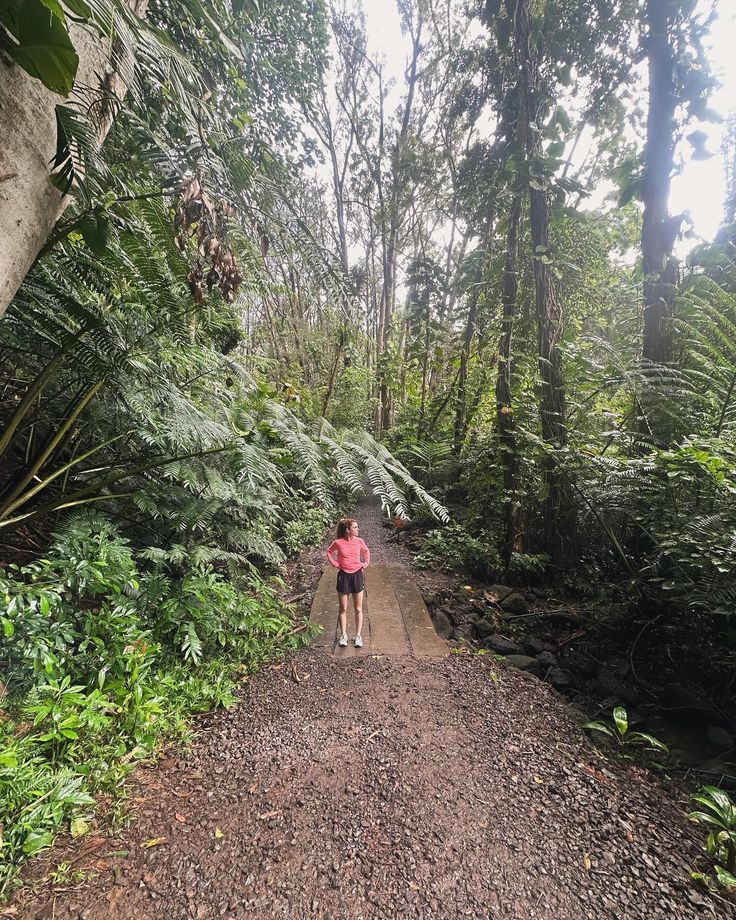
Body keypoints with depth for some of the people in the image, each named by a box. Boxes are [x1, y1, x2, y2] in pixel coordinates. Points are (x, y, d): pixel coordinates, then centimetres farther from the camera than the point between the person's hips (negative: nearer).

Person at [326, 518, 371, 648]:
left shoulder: (359, 541, -6)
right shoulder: (338, 543, -11)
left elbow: (366, 551, 14)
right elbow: (329, 553, 8)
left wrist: (366, 563, 2)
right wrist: (335, 564, -3)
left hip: (357, 575, 2)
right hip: (343, 576, -1)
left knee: (358, 609, 7)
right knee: (343, 609, 9)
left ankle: (358, 636, 18)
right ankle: (343, 635, 22)